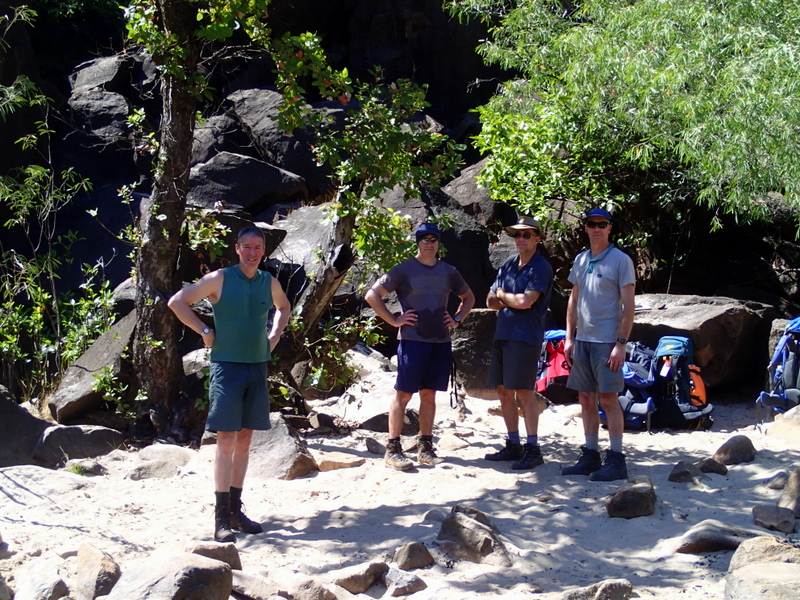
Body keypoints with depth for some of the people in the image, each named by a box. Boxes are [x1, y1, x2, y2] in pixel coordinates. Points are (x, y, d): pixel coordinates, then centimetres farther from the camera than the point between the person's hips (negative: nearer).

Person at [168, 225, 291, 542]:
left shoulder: (270, 282, 8)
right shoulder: (220, 278, -6)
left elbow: (284, 307, 29)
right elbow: (177, 302, -6)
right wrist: (205, 332, -9)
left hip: (257, 366, 5)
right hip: (227, 365, -5)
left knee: (245, 438, 10)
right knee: (226, 440, -7)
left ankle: (235, 509, 18)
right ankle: (221, 518, -4)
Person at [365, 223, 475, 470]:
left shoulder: (448, 272, 12)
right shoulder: (404, 270, -2)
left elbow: (468, 297, 27)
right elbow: (372, 295, -5)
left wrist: (457, 319, 12)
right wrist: (393, 320, -8)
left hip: (441, 342, 5)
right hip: (412, 340, -5)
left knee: (429, 394, 10)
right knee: (403, 394, -3)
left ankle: (425, 447, 18)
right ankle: (393, 449, 1)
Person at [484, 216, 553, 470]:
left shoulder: (541, 268, -7)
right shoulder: (508, 266, 15)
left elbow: (525, 301, -18)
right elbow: (491, 301, 13)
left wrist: (503, 296, 0)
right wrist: (514, 301, -5)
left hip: (525, 337, -7)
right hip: (502, 334, 8)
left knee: (524, 392, -6)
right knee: (504, 391, 9)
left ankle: (532, 449, 1)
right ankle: (513, 445, 18)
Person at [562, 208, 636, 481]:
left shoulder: (620, 260, -6)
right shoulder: (580, 260, 13)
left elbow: (628, 306, -9)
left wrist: (621, 343, -15)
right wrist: (569, 338, 10)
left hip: (606, 341, -6)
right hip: (582, 340, 6)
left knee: (608, 398, -6)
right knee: (586, 398, 9)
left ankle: (616, 460, 0)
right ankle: (590, 456, 17)